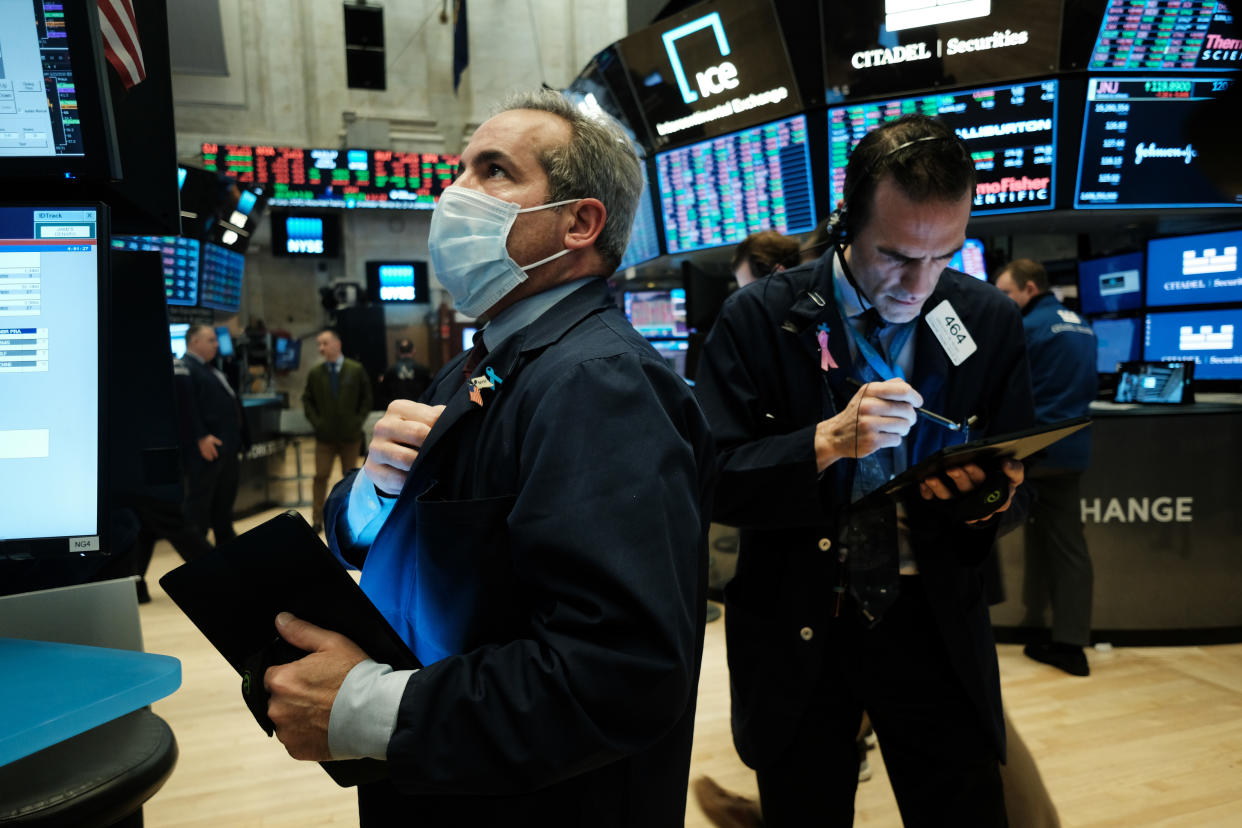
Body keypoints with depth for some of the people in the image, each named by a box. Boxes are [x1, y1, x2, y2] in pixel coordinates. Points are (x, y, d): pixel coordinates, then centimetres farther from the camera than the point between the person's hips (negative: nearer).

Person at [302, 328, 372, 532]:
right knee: (320, 477, 0)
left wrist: (358, 421, -5)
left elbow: (366, 398, 3)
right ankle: (317, 520, 8)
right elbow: (307, 400, 7)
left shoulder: (356, 370, -2)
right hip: (324, 435, 0)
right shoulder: (315, 373, 1)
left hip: (351, 434, 0)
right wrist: (316, 422, -4)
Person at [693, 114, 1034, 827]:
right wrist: (828, 441, -27)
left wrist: (992, 496, -16)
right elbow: (710, 480, -13)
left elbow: (1015, 473, 7)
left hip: (935, 628, 2)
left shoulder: (992, 322, -1)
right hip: (795, 634, -1)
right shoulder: (759, 319, -9)